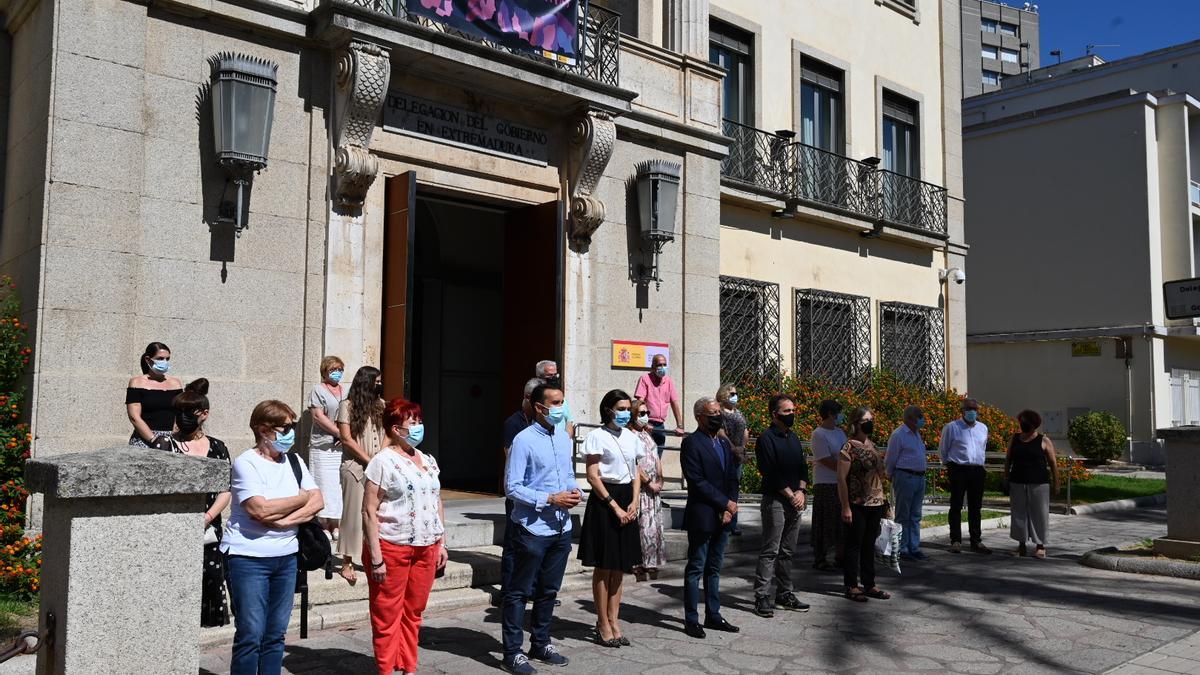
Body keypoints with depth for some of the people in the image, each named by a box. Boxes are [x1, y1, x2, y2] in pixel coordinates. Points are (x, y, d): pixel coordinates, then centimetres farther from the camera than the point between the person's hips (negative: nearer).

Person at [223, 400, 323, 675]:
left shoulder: (294, 462, 9)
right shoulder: (246, 463, -9)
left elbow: (317, 501, 2)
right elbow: (259, 509, -21)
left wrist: (284, 519, -14)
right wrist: (300, 499, -7)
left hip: (286, 556, 6)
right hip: (249, 557, -6)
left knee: (276, 634, 11)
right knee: (250, 635, -2)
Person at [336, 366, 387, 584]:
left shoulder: (381, 405, 13)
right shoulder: (348, 406, -1)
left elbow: (387, 434, 12)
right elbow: (346, 438, -6)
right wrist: (369, 460, -7)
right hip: (355, 466, -4)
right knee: (353, 513, -2)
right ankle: (347, 564, 6)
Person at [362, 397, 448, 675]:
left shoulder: (428, 461, 10)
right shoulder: (383, 462, -10)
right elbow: (369, 511, -13)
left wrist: (441, 543, 12)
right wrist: (376, 558, -15)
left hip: (425, 549, 6)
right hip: (392, 548, -6)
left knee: (413, 614, 14)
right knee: (387, 617, 5)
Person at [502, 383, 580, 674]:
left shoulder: (564, 438, 9)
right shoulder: (524, 440, -14)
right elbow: (512, 487, -16)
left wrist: (576, 492, -3)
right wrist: (550, 499, -19)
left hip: (561, 528, 7)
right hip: (532, 529, -7)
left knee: (549, 591, 18)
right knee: (519, 592, 4)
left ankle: (541, 644, 32)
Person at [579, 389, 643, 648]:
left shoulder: (632, 438, 11)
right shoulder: (598, 436, -8)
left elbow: (636, 473, 14)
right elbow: (593, 476, -12)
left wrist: (634, 503, -1)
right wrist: (614, 506, -15)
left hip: (627, 502, 6)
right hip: (604, 501, -6)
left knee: (620, 566, 10)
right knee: (603, 566, 1)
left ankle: (614, 621, 18)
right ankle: (604, 625, 10)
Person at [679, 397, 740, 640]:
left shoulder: (724, 443, 14)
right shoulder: (692, 443, -10)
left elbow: (732, 478, 12)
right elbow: (697, 481, -16)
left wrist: (729, 508, -2)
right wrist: (725, 503, -13)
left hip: (722, 517, 7)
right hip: (702, 517, -7)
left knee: (714, 569, 14)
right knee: (695, 569, 1)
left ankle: (713, 616, 22)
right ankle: (691, 620, 7)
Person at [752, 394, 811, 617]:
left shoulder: (793, 438, 16)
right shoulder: (766, 439, -9)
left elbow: (803, 467, 14)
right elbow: (771, 473, -15)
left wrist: (801, 492, -3)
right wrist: (791, 495, -13)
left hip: (795, 501, 7)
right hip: (774, 501, -7)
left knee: (787, 551, 12)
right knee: (770, 551, -7)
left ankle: (784, 594, 20)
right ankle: (762, 597, -4)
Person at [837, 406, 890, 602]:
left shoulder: (872, 445, 12)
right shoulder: (849, 448, -11)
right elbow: (841, 479, -14)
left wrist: (883, 500, 16)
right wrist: (845, 507, -17)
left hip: (875, 504, 7)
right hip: (857, 505, -7)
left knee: (869, 545, 14)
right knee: (854, 545, 2)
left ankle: (869, 584, 23)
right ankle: (851, 586, 10)